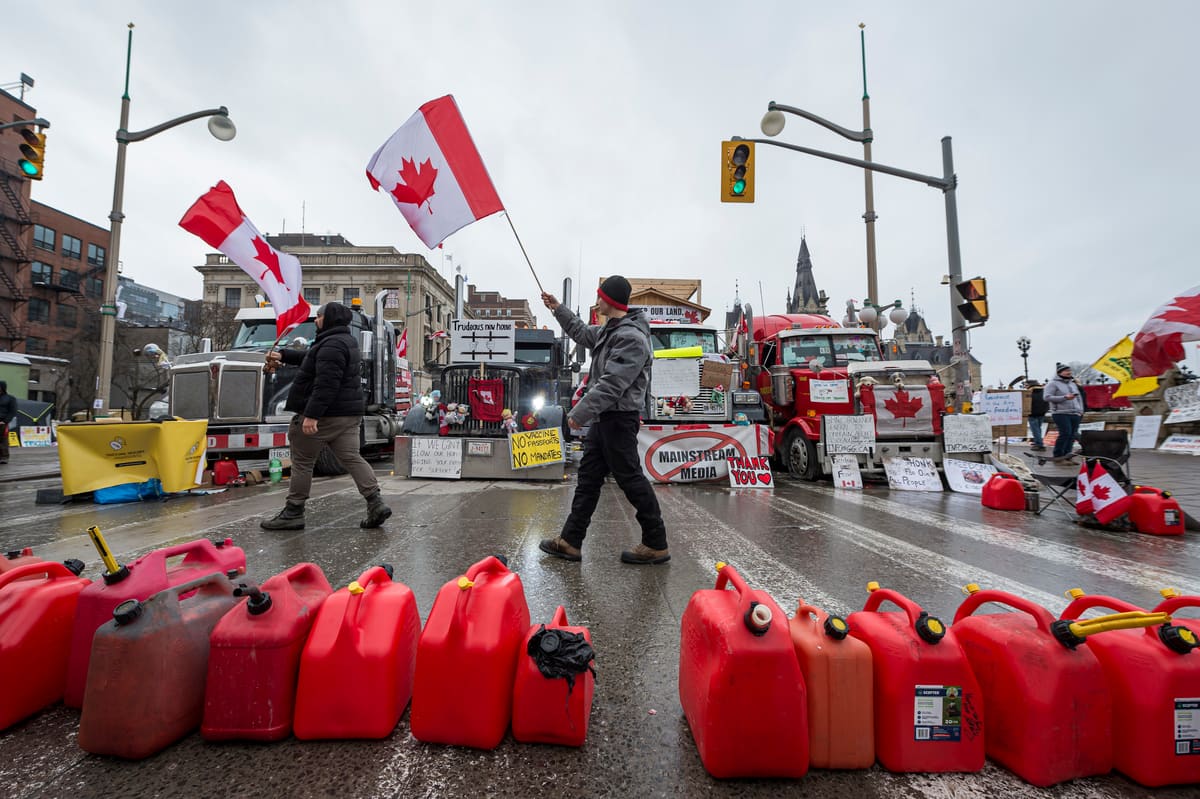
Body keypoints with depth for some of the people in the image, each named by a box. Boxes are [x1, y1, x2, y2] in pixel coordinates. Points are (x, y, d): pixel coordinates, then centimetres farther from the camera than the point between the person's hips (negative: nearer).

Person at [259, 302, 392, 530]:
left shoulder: (332, 345, -16)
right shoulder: (345, 340, 18)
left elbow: (326, 385, -25)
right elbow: (311, 357, 32)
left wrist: (311, 415, -26)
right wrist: (283, 355, 27)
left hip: (325, 414, -9)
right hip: (348, 413, 9)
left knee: (302, 462, 4)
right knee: (352, 458, 5)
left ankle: (293, 513, 15)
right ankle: (376, 504, -3)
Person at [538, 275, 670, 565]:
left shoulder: (632, 338, -19)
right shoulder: (609, 329, 13)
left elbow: (611, 384, -25)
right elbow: (584, 334, 32)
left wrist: (580, 413, -23)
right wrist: (558, 309, 32)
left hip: (619, 418, -10)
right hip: (603, 417, 10)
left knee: (630, 478, -1)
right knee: (588, 476, 11)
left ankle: (656, 544, 14)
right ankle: (570, 541, 20)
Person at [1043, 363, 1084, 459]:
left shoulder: (1073, 383, 21)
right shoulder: (1053, 384, -3)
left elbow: (1079, 397, 27)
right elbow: (1047, 397, -13)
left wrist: (1081, 410, 15)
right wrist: (1065, 397, -18)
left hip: (1075, 414, 7)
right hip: (1061, 414, -7)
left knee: (1072, 435, 3)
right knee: (1065, 433, -15)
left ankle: (1067, 455, 10)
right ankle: (1058, 455, -7)